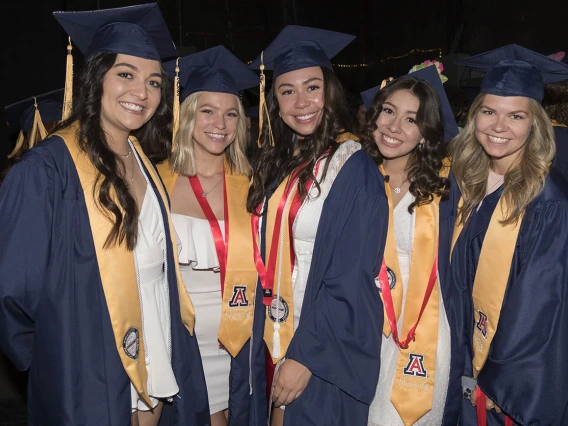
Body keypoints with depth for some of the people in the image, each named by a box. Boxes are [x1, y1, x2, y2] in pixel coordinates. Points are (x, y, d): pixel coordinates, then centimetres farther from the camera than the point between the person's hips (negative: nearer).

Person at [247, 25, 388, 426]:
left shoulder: (354, 167, -16)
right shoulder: (275, 162, 4)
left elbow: (349, 282, -18)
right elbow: (267, 260, 9)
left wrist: (305, 356, -17)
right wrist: (269, 342, 5)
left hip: (328, 349, -6)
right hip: (276, 336, 6)